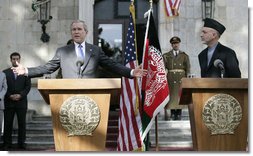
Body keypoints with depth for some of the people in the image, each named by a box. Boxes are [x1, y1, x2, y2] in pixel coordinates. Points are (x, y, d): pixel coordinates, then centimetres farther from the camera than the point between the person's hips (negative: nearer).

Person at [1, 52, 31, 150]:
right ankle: (7, 144, 6)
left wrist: (20, 95, -11)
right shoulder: (5, 72, 9)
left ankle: (21, 143, 6)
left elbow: (28, 86, 3)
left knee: (22, 123, 1)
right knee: (8, 124, 1)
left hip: (21, 102, 0)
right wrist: (10, 96, -10)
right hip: (9, 102, 0)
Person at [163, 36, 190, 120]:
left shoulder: (184, 56, 8)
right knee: (171, 94, -3)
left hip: (181, 78, 1)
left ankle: (179, 114, 7)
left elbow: (188, 69, 7)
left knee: (180, 95, 0)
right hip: (171, 78, 0)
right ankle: (172, 114, 3)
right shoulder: (166, 55, 7)